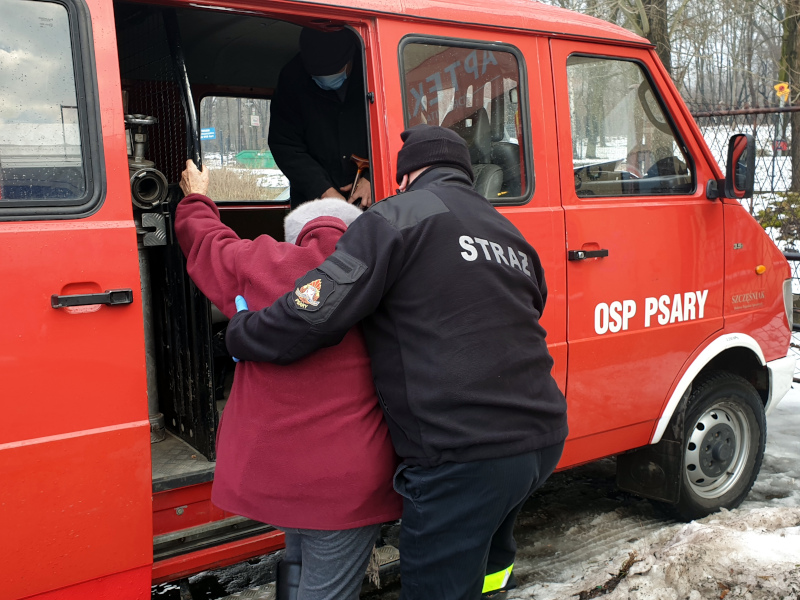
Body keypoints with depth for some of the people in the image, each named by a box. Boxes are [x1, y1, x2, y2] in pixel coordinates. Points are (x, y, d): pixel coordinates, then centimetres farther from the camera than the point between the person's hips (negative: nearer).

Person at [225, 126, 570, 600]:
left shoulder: (400, 216, -7)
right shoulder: (510, 233, 17)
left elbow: (312, 315, -14)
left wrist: (239, 333, 4)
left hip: (465, 455, -8)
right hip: (543, 440, 8)